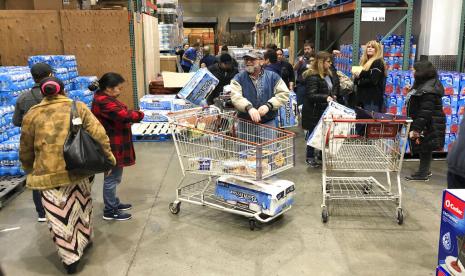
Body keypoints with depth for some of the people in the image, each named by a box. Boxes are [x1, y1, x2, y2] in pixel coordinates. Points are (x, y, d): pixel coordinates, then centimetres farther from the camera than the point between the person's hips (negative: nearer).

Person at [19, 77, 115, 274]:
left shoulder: (32, 115, 5)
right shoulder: (78, 107, 4)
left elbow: (25, 152, 10)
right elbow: (98, 134, -5)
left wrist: (31, 172, 25)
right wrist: (108, 156, 4)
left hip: (48, 175, -1)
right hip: (78, 169, 2)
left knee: (60, 218, 9)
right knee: (81, 206, 24)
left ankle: (70, 258, 19)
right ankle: (84, 240, 43)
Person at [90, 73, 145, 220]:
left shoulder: (104, 98, 11)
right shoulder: (104, 102, -24)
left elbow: (120, 114, 13)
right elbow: (124, 115, -30)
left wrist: (135, 115, -1)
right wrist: (141, 115, -14)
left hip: (115, 145, 11)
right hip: (111, 147, -11)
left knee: (114, 177, 21)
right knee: (111, 178, 2)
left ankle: (114, 203, 37)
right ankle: (110, 211, 15)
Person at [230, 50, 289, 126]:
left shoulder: (273, 76, 3)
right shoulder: (238, 78, 1)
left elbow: (284, 94, -5)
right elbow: (235, 96, -14)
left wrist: (268, 105, -20)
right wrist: (249, 107, -31)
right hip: (245, 123, 0)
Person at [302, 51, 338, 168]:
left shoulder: (329, 74, 10)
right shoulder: (313, 76, -17)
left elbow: (333, 87, 27)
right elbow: (311, 95, -23)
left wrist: (332, 96, 9)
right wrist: (325, 97, -33)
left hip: (325, 109, 8)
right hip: (314, 111, -8)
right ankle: (310, 157, 14)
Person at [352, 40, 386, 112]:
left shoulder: (378, 63, -5)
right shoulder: (365, 62, 21)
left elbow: (373, 81, -17)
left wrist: (359, 81, -4)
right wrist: (356, 76, -3)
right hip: (362, 98, 8)